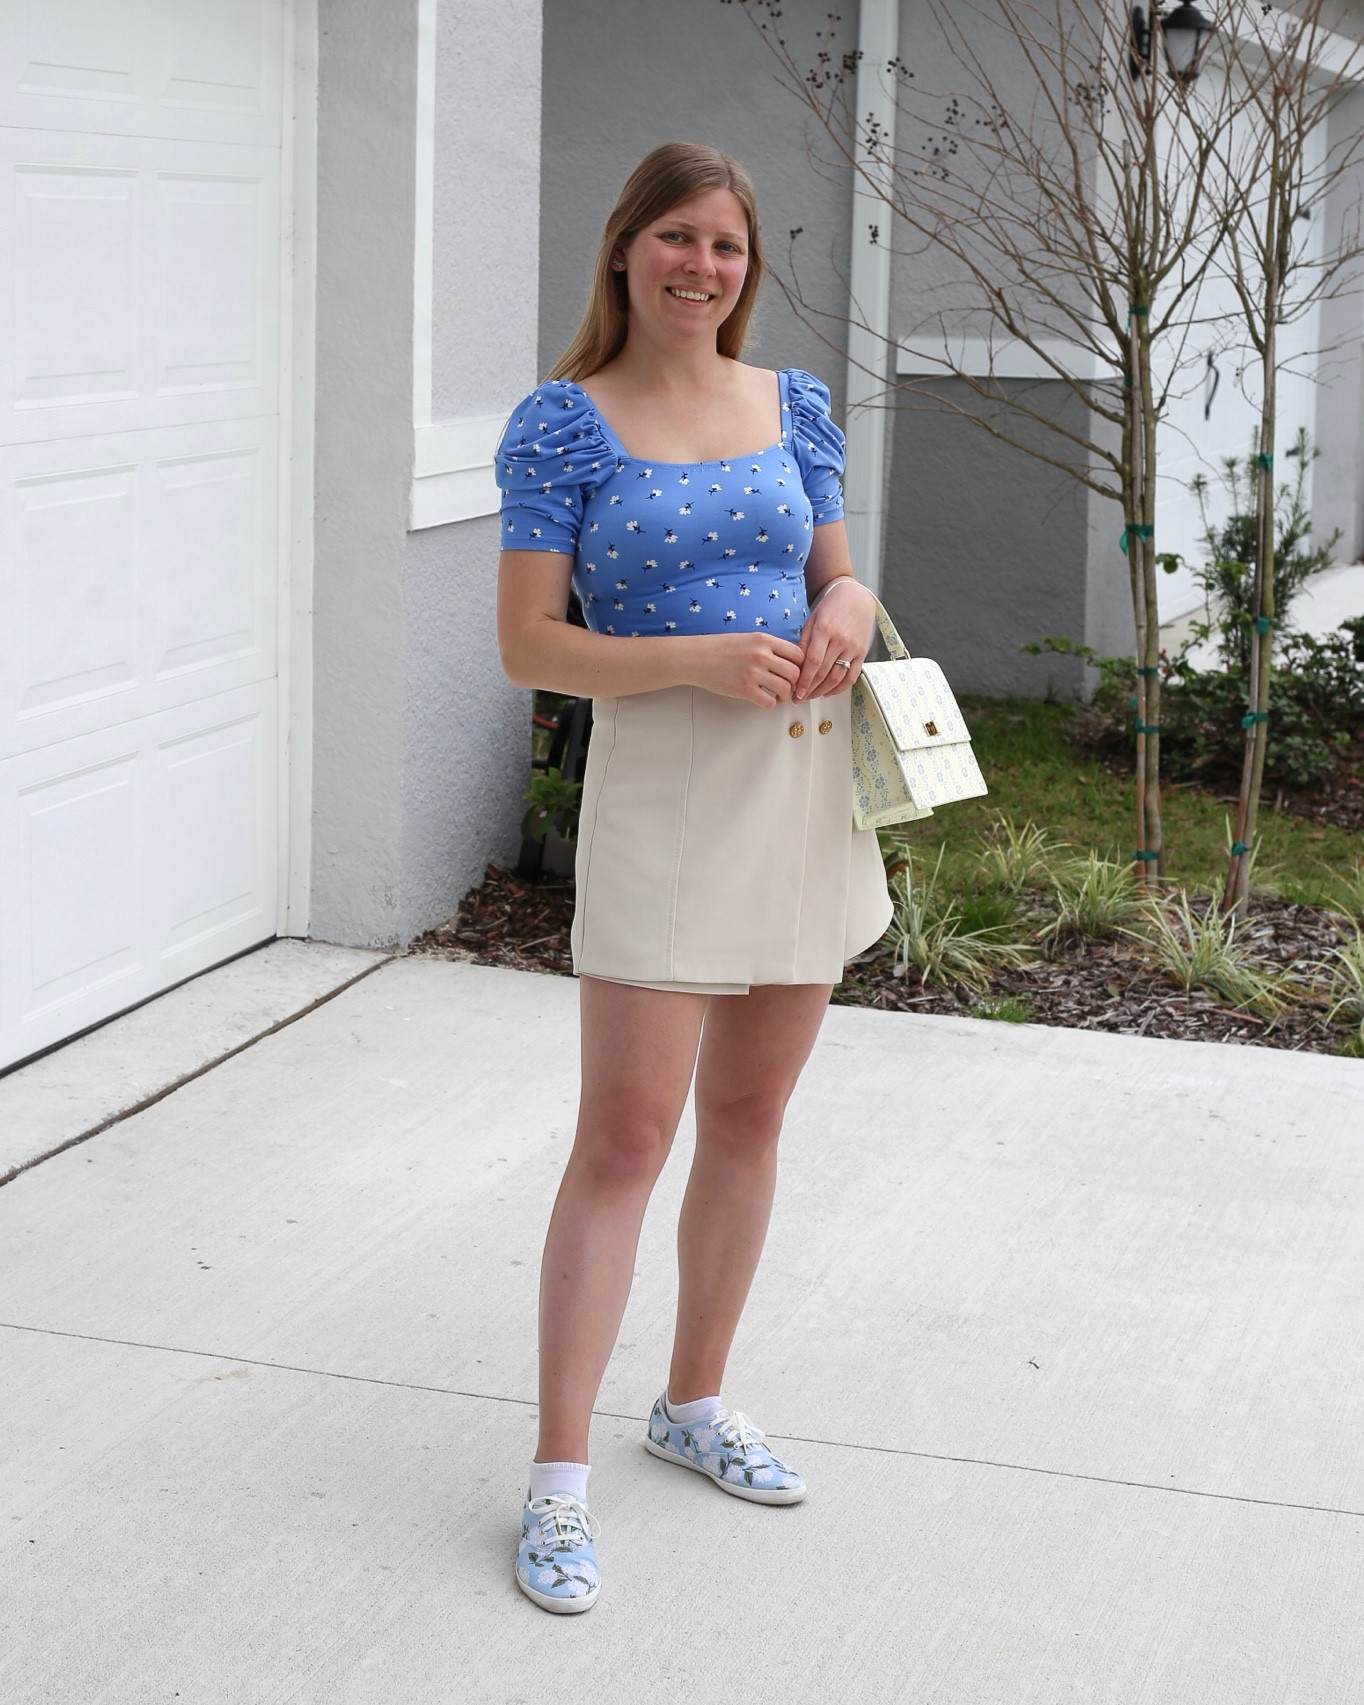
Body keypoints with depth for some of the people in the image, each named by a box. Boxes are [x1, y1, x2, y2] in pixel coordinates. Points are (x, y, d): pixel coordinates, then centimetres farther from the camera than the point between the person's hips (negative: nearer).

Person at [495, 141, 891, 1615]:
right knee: (624, 1134, -7)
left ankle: (694, 1403, 30)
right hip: (661, 788, -5)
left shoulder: (795, 407, 9)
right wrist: (700, 662, -21)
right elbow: (530, 645, -8)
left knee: (749, 1116, 13)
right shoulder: (563, 423, -5)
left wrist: (847, 609, -6)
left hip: (805, 782, 5)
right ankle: (559, 1477, 0)